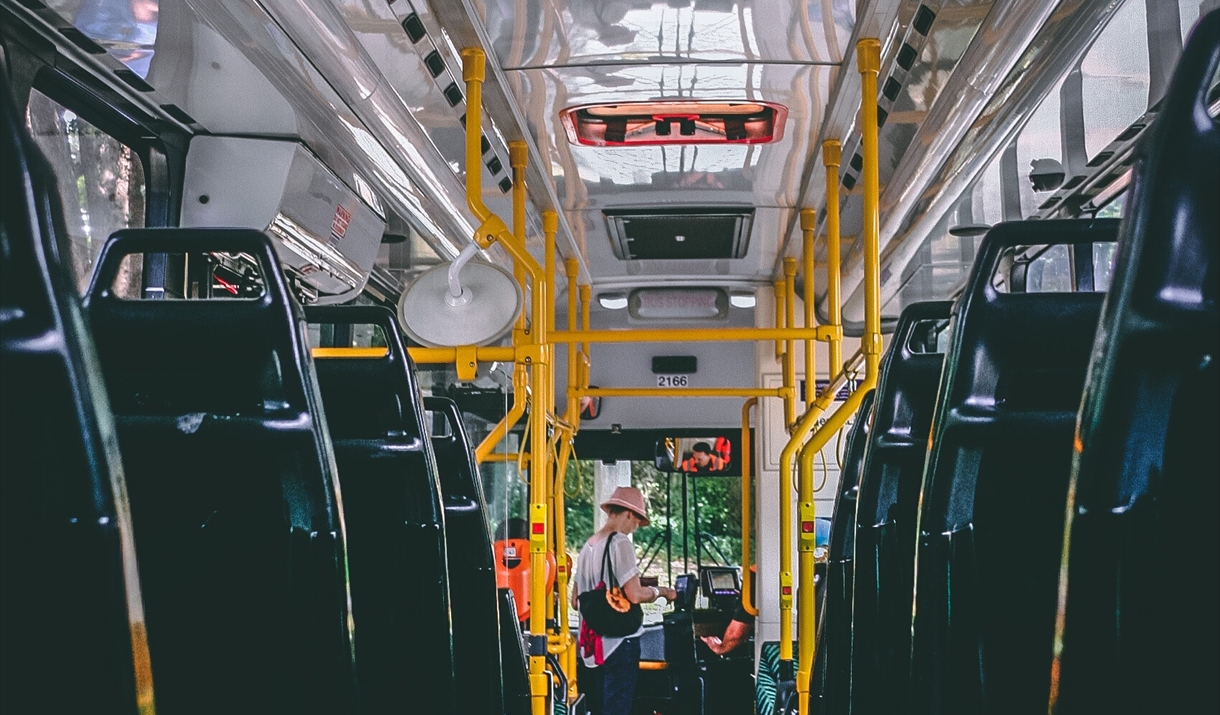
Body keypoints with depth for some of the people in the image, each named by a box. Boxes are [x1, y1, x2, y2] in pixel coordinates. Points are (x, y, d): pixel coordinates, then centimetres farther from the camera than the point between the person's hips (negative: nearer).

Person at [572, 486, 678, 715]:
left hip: (591, 644, 8)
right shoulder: (620, 543, -11)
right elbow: (635, 595, -18)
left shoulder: (588, 546, 14)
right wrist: (661, 591, -1)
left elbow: (576, 601, 18)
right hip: (619, 642, -8)